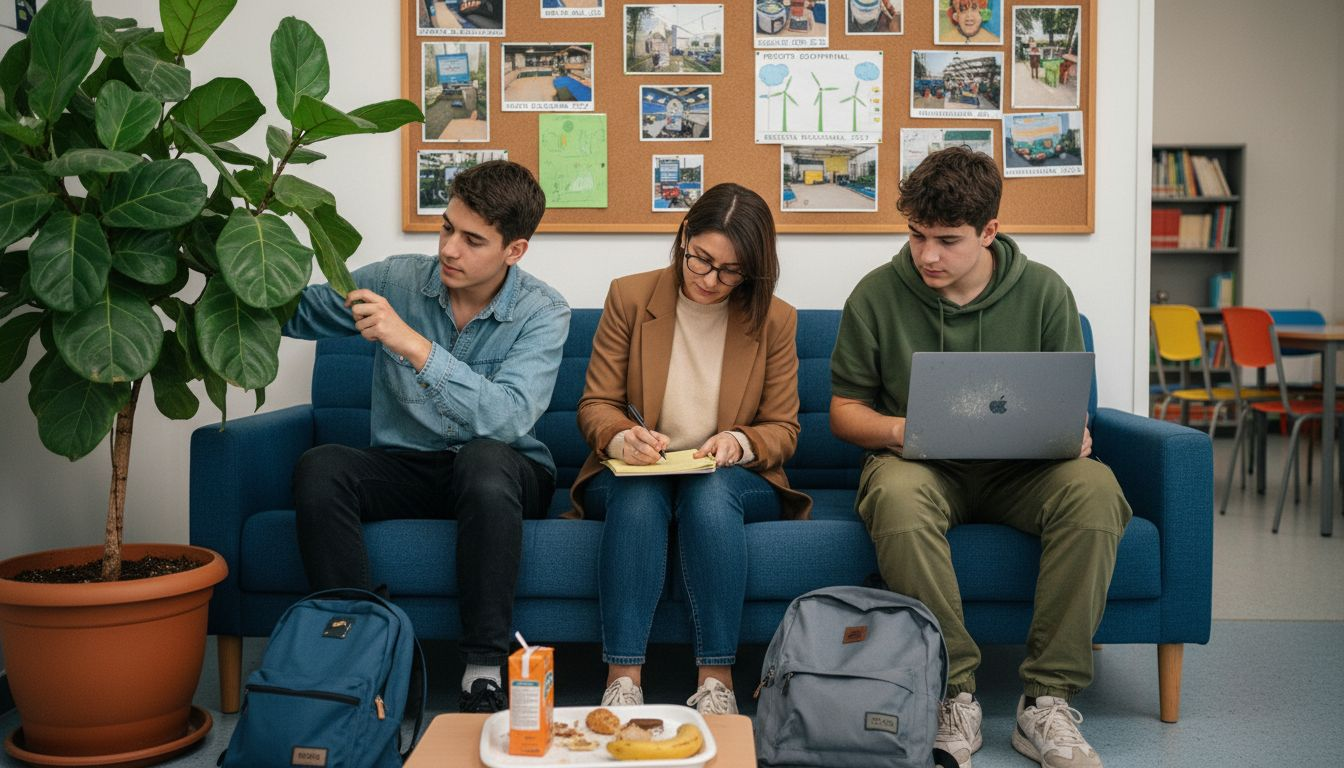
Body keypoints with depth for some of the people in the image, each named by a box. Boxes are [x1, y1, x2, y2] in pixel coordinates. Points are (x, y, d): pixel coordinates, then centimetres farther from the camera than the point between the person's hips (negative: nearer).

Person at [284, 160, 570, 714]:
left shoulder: (542, 313, -11)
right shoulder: (397, 281, -2)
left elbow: (510, 418, -28)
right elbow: (296, 311, 9)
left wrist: (415, 345, -32)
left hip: (502, 475, -2)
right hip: (404, 467, 3)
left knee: (483, 458, -38)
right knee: (319, 468, -27)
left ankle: (484, 671, -29)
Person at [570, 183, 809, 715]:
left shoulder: (775, 319, 2)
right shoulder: (629, 296, 1)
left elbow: (783, 430, 4)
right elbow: (595, 405, 1)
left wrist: (740, 443, -18)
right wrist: (621, 438, -22)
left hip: (732, 479, 0)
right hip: (634, 475, 0)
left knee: (711, 490, -35)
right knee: (639, 492, -35)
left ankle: (716, 679, -32)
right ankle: (622, 679, -36)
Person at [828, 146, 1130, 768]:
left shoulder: (1043, 291, 2)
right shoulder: (877, 295, -1)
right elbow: (844, 410, 4)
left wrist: (1071, 434, -16)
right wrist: (897, 429, -17)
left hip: (1018, 469, 2)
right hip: (919, 463, -1)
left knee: (1094, 487, -30)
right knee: (896, 495, -37)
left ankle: (1047, 700, -21)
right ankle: (954, 698, -25)